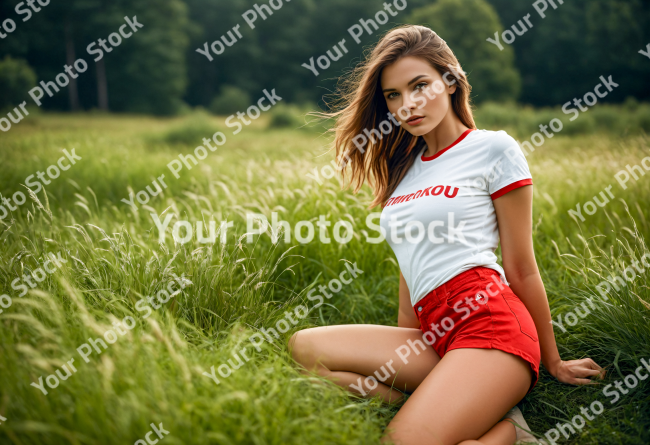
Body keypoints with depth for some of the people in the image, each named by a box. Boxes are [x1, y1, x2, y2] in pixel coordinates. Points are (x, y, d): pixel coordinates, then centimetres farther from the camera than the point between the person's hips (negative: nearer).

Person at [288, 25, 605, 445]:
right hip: (433, 333, 8)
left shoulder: (495, 149, 1)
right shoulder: (405, 167, 20)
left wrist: (554, 363, 10)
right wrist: (401, 360, 26)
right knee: (304, 347, -14)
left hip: (490, 321, -8)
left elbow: (522, 268, 2)